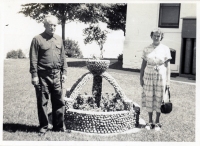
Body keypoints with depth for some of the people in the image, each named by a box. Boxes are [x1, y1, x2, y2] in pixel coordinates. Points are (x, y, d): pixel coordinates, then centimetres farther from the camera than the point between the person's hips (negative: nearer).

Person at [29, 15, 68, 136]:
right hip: (43, 75, -4)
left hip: (56, 75, 5)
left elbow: (63, 57, 14)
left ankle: (59, 125, 20)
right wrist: (34, 75, -12)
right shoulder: (37, 39, -3)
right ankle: (44, 126, 17)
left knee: (59, 101, 9)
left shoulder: (59, 39, 13)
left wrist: (64, 72, 7)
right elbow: (33, 59, -7)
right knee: (42, 102, 5)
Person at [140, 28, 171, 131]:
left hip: (161, 77, -1)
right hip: (148, 76, 2)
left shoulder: (165, 49, -2)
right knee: (149, 99, 6)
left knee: (159, 99, 5)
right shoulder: (146, 49, 2)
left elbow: (167, 66, -1)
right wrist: (141, 78, 4)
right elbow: (143, 64, 7)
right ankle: (150, 122, 20)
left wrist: (168, 80, -4)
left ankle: (157, 122, 18)